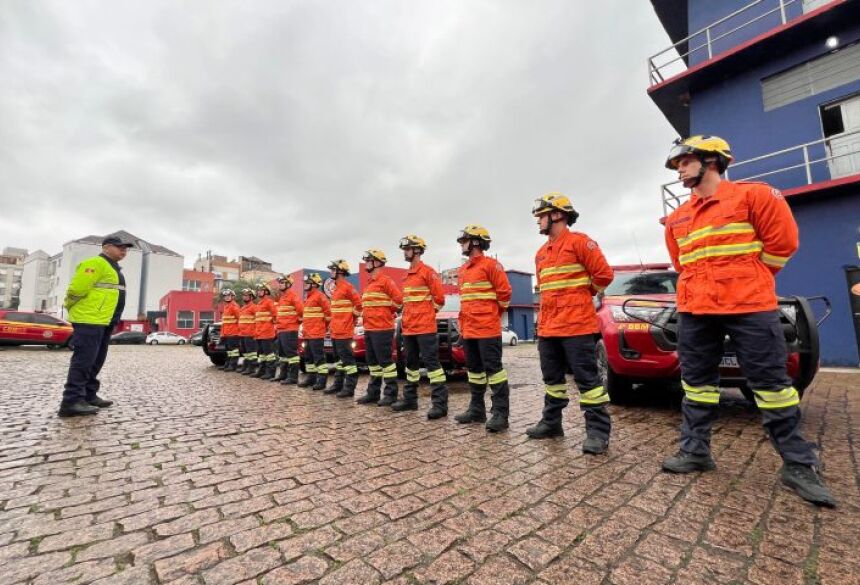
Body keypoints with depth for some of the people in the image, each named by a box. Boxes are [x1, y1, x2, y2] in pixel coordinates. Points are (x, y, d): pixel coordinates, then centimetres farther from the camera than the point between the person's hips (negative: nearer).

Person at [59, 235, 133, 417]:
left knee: (95, 361, 13)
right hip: (90, 319, -10)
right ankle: (71, 402, -8)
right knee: (83, 360, -10)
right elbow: (77, 289, -17)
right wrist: (71, 306, -3)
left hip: (103, 321, 10)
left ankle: (89, 396, 21)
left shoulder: (113, 268, 22)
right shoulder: (96, 264, -11)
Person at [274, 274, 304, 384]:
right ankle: (283, 374, 27)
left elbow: (301, 309, -20)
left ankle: (293, 377, -6)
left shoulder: (292, 295, -11)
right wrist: (278, 325, 20)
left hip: (290, 330, -10)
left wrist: (298, 319, -8)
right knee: (282, 353, 16)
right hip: (281, 330, 10)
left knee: (291, 353, -9)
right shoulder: (281, 297, 19)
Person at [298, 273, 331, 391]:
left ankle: (322, 381, -5)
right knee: (308, 357, 15)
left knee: (319, 357, -8)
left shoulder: (319, 296, -11)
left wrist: (324, 326, -6)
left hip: (316, 333, -10)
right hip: (307, 334, 10)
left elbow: (328, 312, -14)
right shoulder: (308, 297, 19)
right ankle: (310, 378, 25)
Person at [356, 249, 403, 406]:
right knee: (372, 362, 14)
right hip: (369, 329, 10)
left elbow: (399, 299, -15)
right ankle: (373, 393, 23)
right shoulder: (369, 283, 19)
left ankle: (391, 394, 5)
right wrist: (365, 317, 16)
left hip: (382, 329, -10)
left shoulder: (385, 280, -10)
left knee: (385, 361, -4)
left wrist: (388, 312, -3)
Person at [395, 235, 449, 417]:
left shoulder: (428, 271, -8)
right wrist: (407, 317, 18)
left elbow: (439, 296, -11)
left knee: (431, 362, -8)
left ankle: (440, 403, -3)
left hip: (425, 327, -9)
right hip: (408, 328, 9)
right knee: (411, 363, 15)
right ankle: (410, 399, 27)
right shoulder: (407, 276, 18)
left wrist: (428, 312, -2)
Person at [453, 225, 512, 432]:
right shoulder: (462, 270, 18)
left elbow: (505, 292, -8)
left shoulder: (491, 264, -7)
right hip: (469, 330, 9)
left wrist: (494, 314, 2)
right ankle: (477, 409, 25)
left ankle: (500, 413, 2)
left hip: (488, 329, -9)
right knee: (474, 369, 14)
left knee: (493, 368, -6)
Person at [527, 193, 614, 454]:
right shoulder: (541, 253, 18)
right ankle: (551, 423, 28)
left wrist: (581, 295, 5)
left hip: (577, 325, -8)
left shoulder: (579, 241, -6)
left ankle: (598, 431, 8)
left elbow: (604, 274, -7)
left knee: (586, 378, -3)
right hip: (548, 327, 8)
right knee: (552, 378, 15)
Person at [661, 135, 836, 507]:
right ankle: (695, 451, 19)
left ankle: (798, 465, 19)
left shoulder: (753, 195, 0)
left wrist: (747, 280, 5)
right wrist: (705, 285, 16)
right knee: (696, 384, 8)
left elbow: (783, 239, 0)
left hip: (750, 308, -4)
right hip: (694, 312, 5)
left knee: (771, 384, 3)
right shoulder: (677, 218, 14)